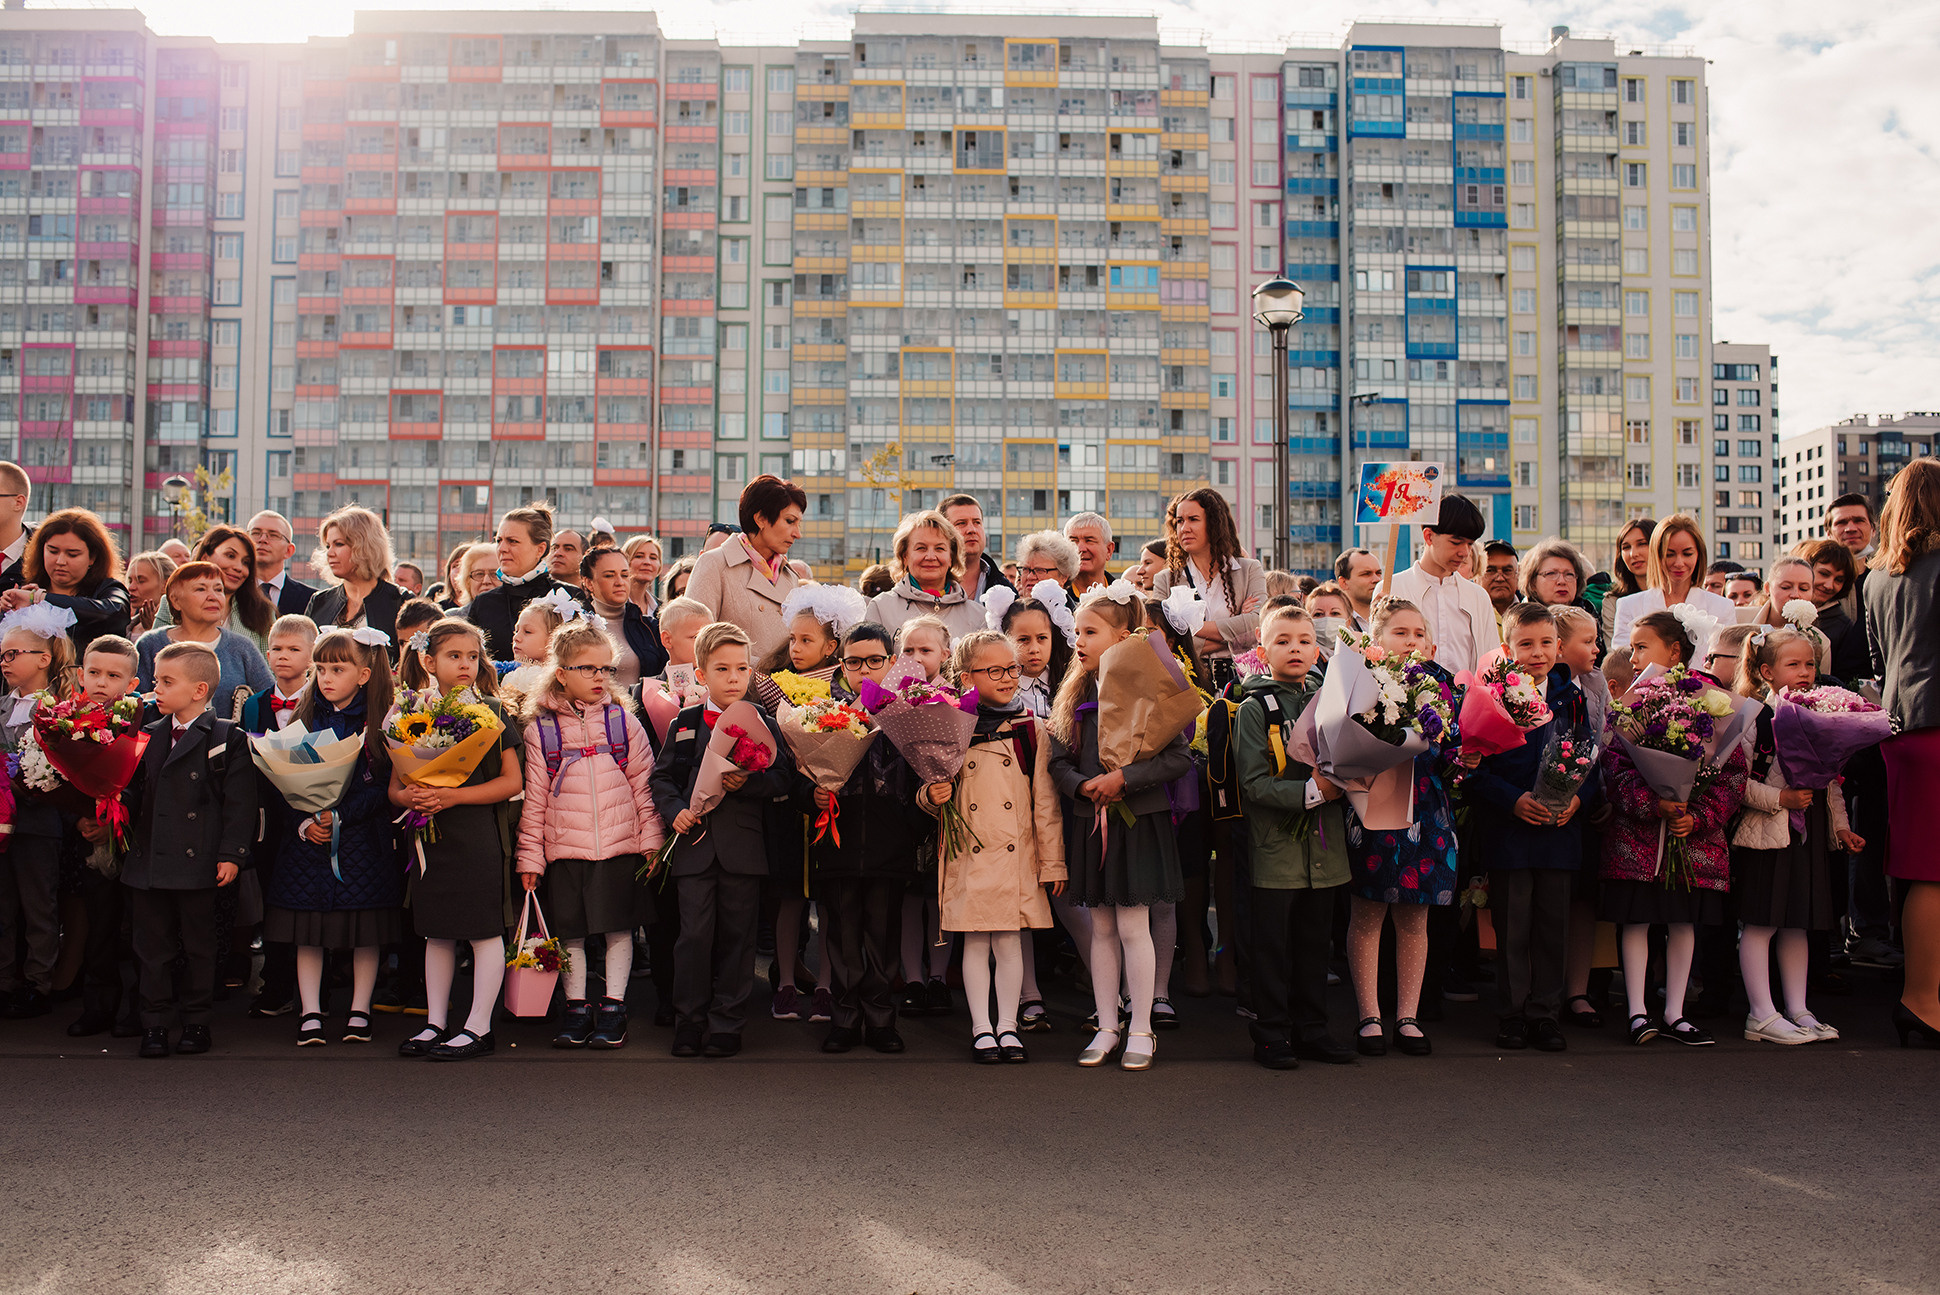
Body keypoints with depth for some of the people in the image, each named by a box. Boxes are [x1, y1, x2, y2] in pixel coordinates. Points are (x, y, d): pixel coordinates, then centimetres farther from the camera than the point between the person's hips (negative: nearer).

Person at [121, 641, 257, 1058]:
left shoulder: (226, 737, -6)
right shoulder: (149, 737, 13)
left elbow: (240, 803, -8)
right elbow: (134, 795, 17)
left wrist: (231, 854, -13)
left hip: (198, 864, -5)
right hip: (147, 862, 5)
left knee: (197, 946, 6)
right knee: (152, 946, 9)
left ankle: (196, 1022, 18)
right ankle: (154, 1024, 18)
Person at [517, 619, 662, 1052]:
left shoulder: (624, 721, 3)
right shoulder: (540, 729, 1)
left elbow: (644, 785, 6)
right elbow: (533, 799, 3)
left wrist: (651, 838, 3)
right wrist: (529, 855, 2)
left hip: (620, 844, 0)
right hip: (564, 848, 0)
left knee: (619, 928, 6)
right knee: (570, 932, 7)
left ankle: (613, 1007, 17)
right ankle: (576, 1008, 20)